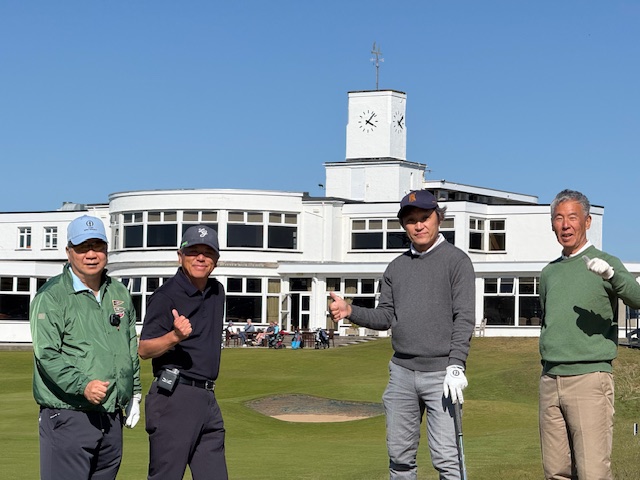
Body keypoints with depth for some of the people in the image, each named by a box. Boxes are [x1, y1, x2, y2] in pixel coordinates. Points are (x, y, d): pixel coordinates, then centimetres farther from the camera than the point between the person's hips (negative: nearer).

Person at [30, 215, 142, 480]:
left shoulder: (120, 294, 16)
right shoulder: (50, 296, -6)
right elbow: (47, 355, -15)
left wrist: (134, 394, 23)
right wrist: (83, 385, -26)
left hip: (112, 417, 7)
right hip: (67, 416, -6)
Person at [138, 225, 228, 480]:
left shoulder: (217, 292, 15)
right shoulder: (166, 295, -8)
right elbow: (144, 349, -14)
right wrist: (175, 336, -31)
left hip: (207, 398, 8)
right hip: (174, 398, -7)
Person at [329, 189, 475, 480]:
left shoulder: (456, 260, -1)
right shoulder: (396, 267, 16)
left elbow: (464, 318, -8)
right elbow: (385, 317, 13)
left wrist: (456, 365, -18)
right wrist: (350, 311, -5)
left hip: (441, 373, -5)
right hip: (402, 371, 5)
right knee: (399, 455, 8)